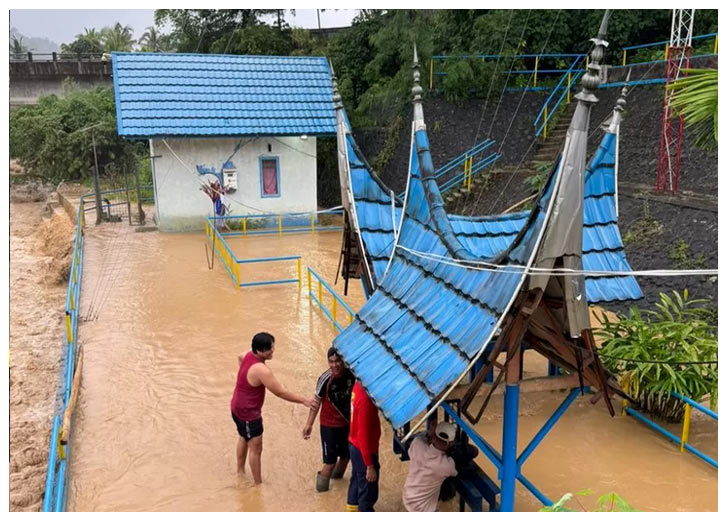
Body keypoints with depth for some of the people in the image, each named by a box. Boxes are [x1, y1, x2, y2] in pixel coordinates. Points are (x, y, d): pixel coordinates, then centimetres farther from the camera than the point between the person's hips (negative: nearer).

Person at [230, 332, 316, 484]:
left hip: (238, 407, 10)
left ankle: (240, 471, 50)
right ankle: (258, 483, 19)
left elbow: (240, 358, 20)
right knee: (256, 449, 5)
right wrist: (303, 400, -22)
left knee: (243, 439, 30)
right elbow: (280, 392, -29)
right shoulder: (261, 370, -34)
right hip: (249, 414, -10)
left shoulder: (249, 355, -7)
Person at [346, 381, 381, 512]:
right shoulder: (365, 398, -33)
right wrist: (370, 465, -21)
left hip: (355, 446, 9)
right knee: (368, 491, 9)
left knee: (357, 482, 27)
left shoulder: (358, 386, -7)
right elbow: (364, 434, -27)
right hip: (364, 450, -9)